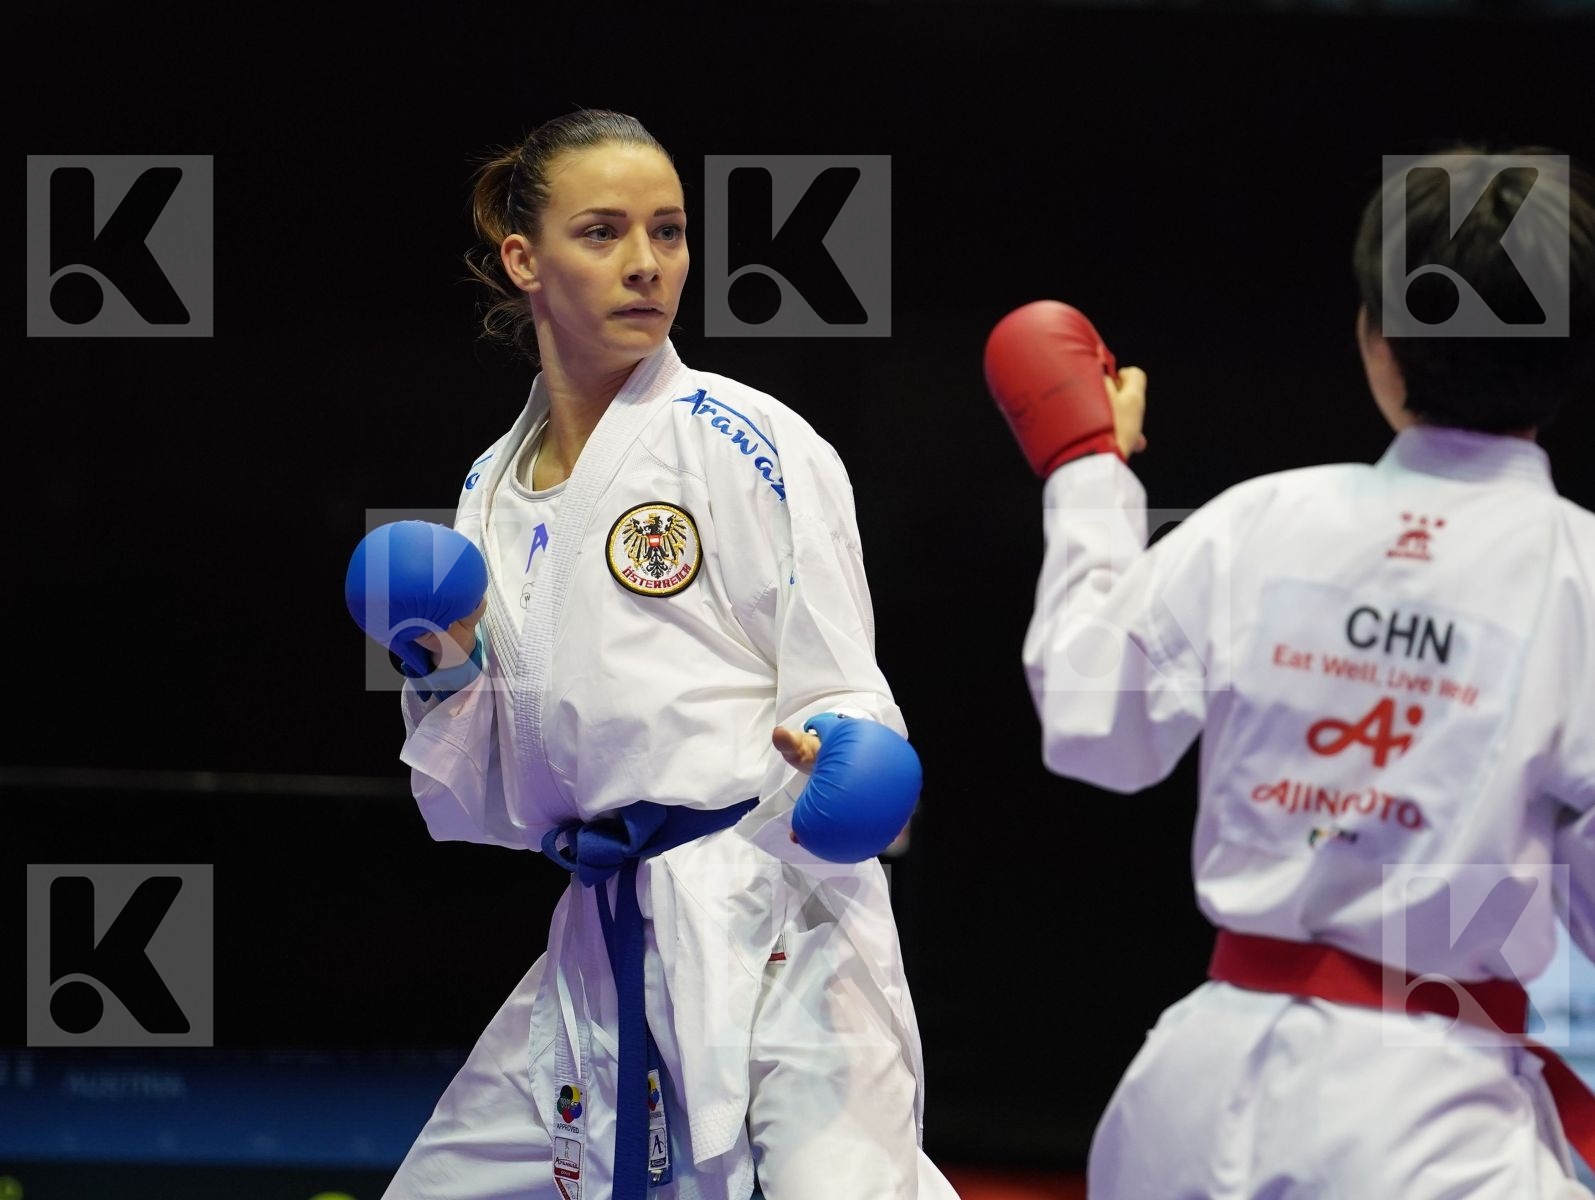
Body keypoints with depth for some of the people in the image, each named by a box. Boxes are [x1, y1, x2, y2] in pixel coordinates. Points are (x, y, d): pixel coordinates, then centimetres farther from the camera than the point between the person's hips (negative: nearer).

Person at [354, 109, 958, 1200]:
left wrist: (832, 752, -25)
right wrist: (448, 679, -1)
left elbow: (843, 699, -4)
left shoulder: (745, 443, -4)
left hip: (774, 933, -6)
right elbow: (495, 806, 17)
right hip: (602, 944, 6)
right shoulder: (495, 490, 13)